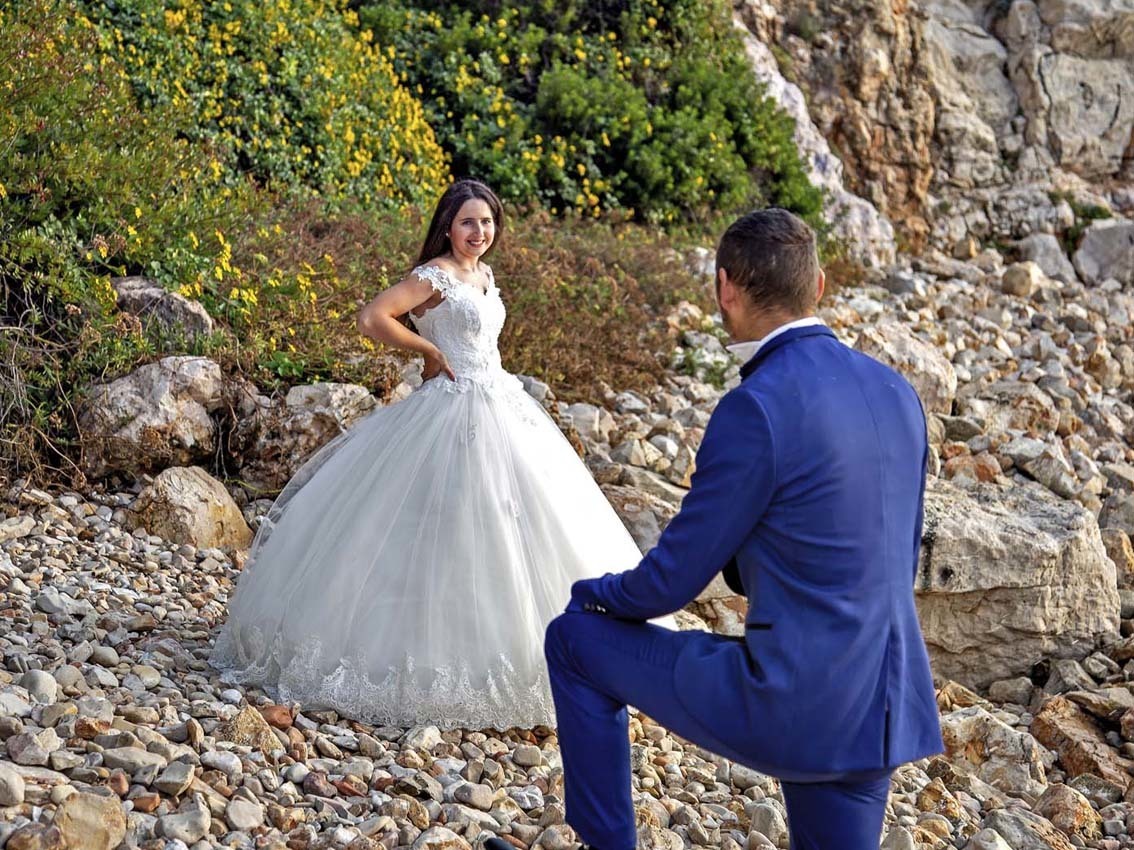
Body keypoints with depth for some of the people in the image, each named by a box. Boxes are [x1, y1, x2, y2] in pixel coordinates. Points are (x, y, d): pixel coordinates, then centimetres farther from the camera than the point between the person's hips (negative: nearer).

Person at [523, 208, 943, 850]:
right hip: (882, 710, 7)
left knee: (575, 639, 13)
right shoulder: (896, 393, 7)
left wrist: (598, 595, 13)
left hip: (786, 705, -6)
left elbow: (675, 577, -9)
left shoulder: (757, 408, -17)